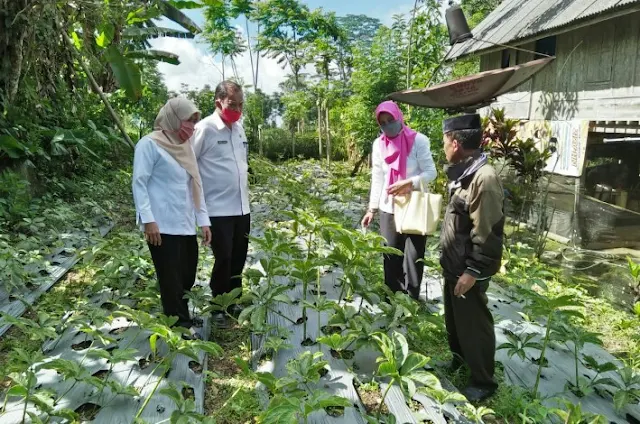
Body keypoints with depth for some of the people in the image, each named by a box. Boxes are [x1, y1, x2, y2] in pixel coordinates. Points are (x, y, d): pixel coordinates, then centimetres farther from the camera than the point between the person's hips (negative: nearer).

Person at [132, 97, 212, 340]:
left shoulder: (184, 147, 17)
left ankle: (179, 321, 26)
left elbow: (195, 185, 17)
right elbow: (139, 183, -10)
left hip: (185, 226, 8)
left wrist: (203, 219, 12)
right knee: (172, 281, -1)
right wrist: (148, 219, -18)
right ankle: (182, 327, 9)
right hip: (162, 227, -7)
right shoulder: (150, 144, -5)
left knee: (187, 279, 11)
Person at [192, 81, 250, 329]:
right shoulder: (205, 129, -10)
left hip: (242, 207, 7)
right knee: (224, 259, 0)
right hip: (218, 209, -7)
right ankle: (218, 308, 18)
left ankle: (233, 303, 30)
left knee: (238, 259, 13)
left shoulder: (239, 128, 12)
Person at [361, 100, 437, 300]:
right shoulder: (379, 144, 5)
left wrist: (408, 183, -25)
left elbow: (431, 172, -9)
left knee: (414, 257, 0)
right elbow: (377, 179, 9)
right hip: (388, 209, 4)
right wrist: (372, 209, 7)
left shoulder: (418, 140, -8)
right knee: (391, 257, 10)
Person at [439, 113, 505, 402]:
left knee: (473, 324, 6)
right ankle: (458, 358, 45)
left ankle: (483, 381, 24)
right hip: (453, 266, 9)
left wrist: (473, 272, -22)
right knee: (453, 318, 24)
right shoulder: (464, 174, 7)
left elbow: (488, 234, -25)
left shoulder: (484, 178, -25)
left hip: (468, 271, -9)